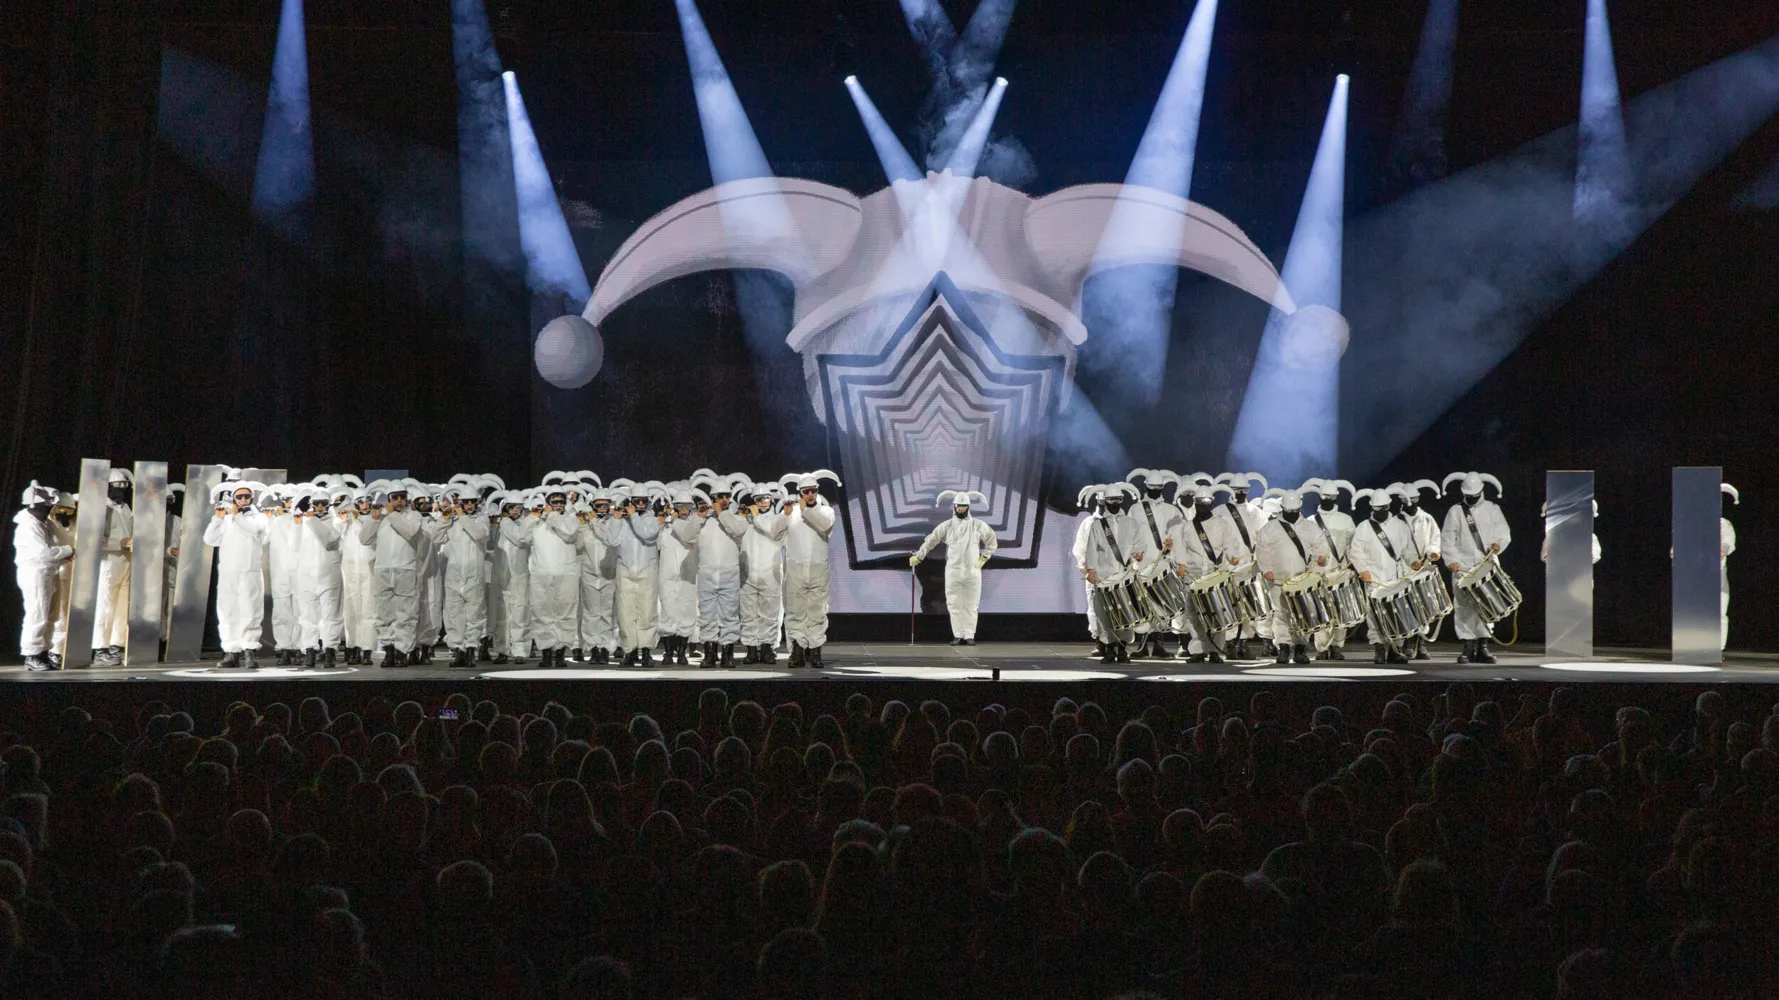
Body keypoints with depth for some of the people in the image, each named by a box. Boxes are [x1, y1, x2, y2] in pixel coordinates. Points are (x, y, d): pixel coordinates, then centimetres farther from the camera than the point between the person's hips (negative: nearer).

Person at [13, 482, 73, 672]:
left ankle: (41, 654, 16)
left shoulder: (41, 524, 18)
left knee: (45, 615, 11)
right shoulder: (29, 526, -15)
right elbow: (43, 552, -23)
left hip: (45, 574, 10)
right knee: (37, 615, -10)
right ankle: (32, 656, -8)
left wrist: (64, 555, 1)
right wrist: (68, 550, -12)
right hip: (34, 573, -10)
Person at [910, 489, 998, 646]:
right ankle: (958, 636, 5)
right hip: (953, 571, 0)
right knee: (954, 605, -1)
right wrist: (917, 557, 9)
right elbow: (930, 541, 9)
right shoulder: (946, 526, 4)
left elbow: (991, 542, 15)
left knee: (971, 606, -1)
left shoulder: (978, 526, 4)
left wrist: (983, 559, 7)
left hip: (973, 571, 0)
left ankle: (969, 636, 3)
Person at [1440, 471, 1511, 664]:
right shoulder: (1455, 511, 8)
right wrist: (1451, 560, -11)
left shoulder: (1491, 509, 12)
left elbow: (1504, 532, 5)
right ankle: (1468, 646, -5)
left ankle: (1483, 646, 3)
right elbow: (1447, 539, 3)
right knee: (1464, 606, -7)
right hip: (1463, 567, -1)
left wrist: (1499, 543, -17)